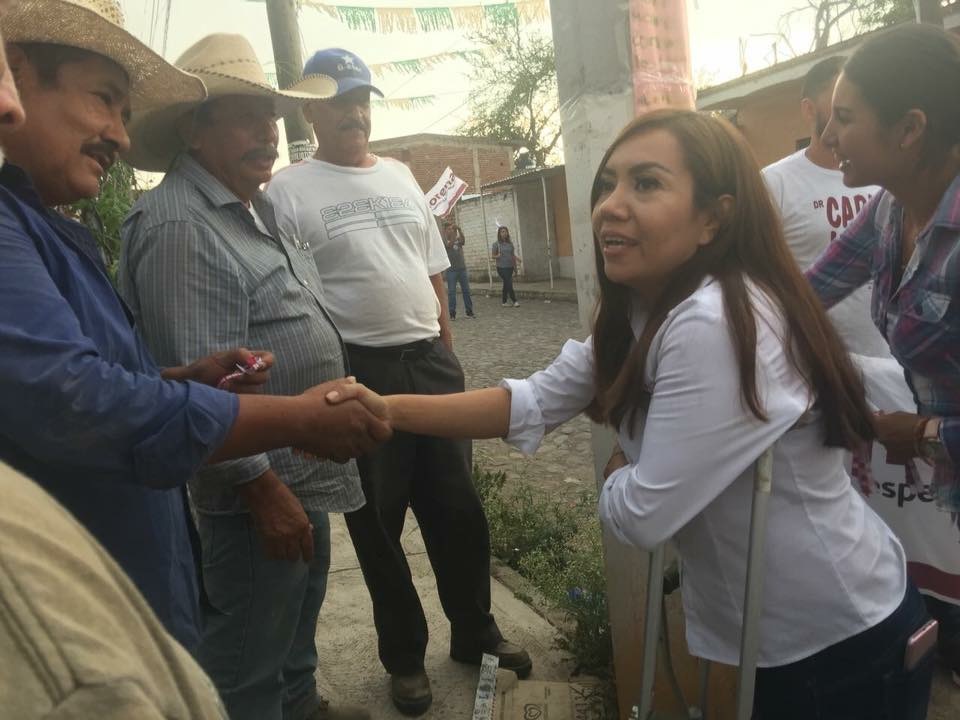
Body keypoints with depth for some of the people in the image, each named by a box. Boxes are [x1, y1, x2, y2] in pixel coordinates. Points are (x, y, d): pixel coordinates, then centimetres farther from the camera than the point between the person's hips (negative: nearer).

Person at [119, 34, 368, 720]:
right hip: (258, 484, -10)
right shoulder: (177, 225, -20)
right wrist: (261, 485, -23)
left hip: (305, 468, 10)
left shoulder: (256, 207, 11)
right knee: (250, 657, 9)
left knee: (300, 607, 28)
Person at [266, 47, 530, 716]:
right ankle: (405, 657, 30)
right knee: (377, 524, 10)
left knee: (458, 507, 13)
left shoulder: (402, 176, 13)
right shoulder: (288, 191, -4)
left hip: (431, 360, 5)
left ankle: (475, 630, 35)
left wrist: (447, 352, 13)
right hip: (356, 373, -4)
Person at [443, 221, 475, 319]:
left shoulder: (458, 239, 10)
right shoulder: (444, 240, 1)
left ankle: (469, 311, 11)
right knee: (451, 292, -3)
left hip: (462, 268, 3)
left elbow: (462, 240, -13)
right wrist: (453, 233, -33)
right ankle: (452, 313, 0)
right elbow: (449, 244, -20)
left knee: (466, 290, 5)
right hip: (451, 270, -3)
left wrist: (459, 230, -30)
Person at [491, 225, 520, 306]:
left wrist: (515, 266, 13)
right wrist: (497, 256, -23)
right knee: (509, 284, -10)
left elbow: (513, 255, 14)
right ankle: (514, 301, -5)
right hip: (501, 267, -5)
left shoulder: (510, 243, 8)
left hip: (510, 267, 5)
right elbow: (492, 256, -2)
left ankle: (504, 301, 18)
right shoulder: (496, 244, -4)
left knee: (506, 284, 9)